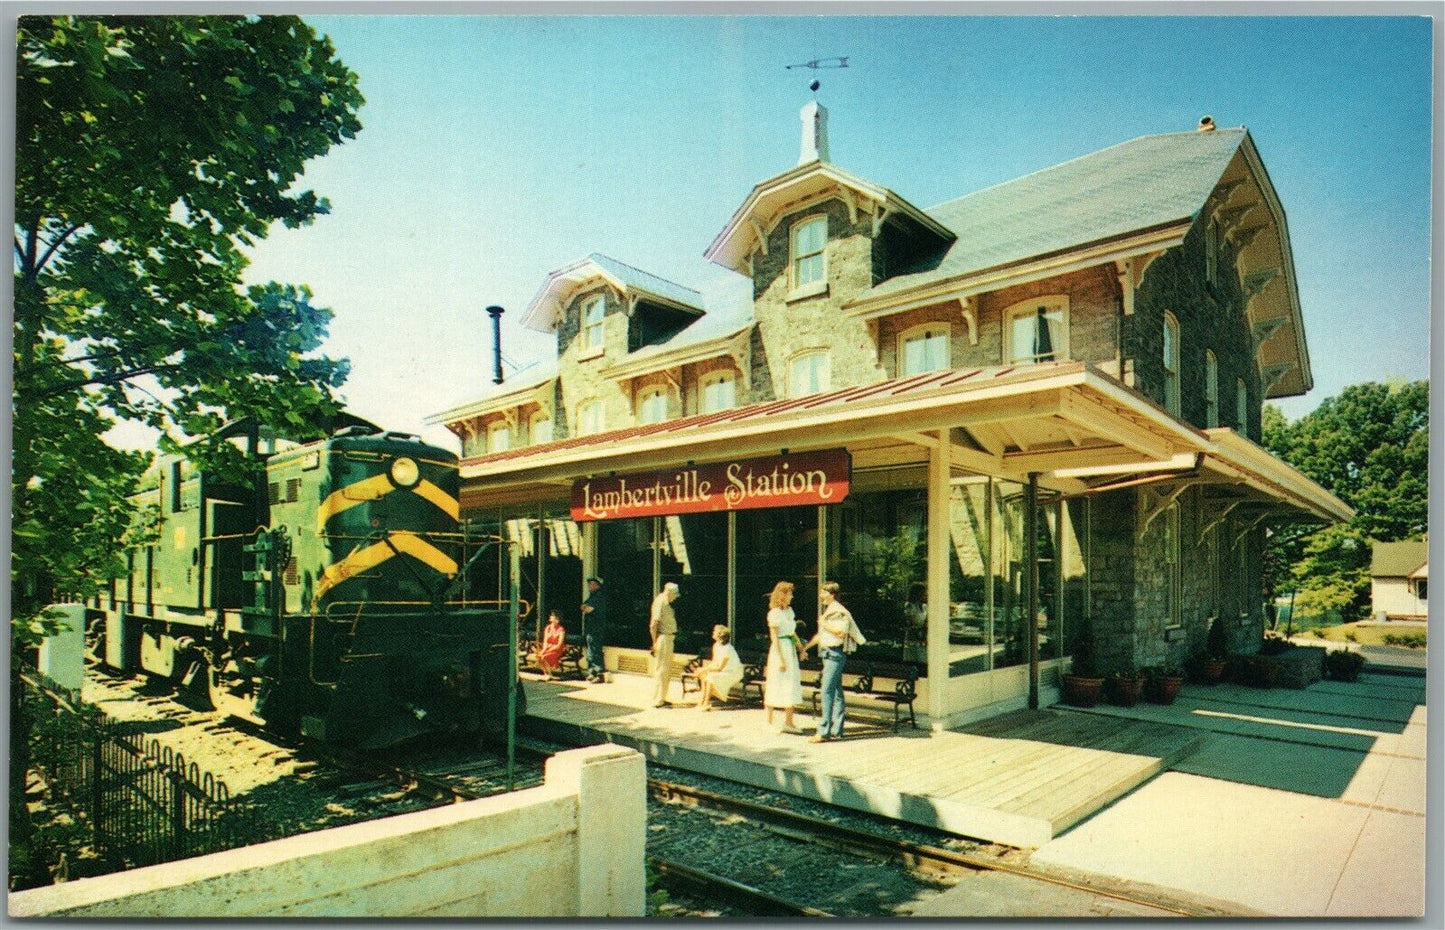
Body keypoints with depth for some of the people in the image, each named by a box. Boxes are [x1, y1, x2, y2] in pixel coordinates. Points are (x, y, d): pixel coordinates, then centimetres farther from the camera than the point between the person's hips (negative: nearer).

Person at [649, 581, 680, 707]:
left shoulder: (666, 604, 15)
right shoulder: (659, 603, -15)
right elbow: (653, 625, -19)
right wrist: (655, 643, -19)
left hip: (669, 638, 10)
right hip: (663, 639, -10)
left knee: (668, 670, 15)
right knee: (661, 670, -6)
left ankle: (662, 698, 24)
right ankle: (657, 700, 0)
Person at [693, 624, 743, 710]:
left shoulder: (727, 649, -26)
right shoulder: (716, 645, 2)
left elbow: (719, 667, -24)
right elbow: (714, 662, 8)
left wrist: (705, 669, -19)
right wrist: (704, 669, -7)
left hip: (734, 674, -9)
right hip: (725, 671, 9)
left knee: (710, 676, -27)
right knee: (703, 674, -3)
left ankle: (706, 703, -17)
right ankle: (702, 699, -2)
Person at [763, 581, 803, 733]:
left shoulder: (789, 611, 11)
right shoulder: (774, 613, -13)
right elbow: (774, 637, -15)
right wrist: (781, 659, -17)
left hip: (791, 649, 8)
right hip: (779, 651, -8)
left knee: (792, 686, 7)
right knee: (775, 686, 0)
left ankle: (788, 721, 13)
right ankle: (769, 721, 11)